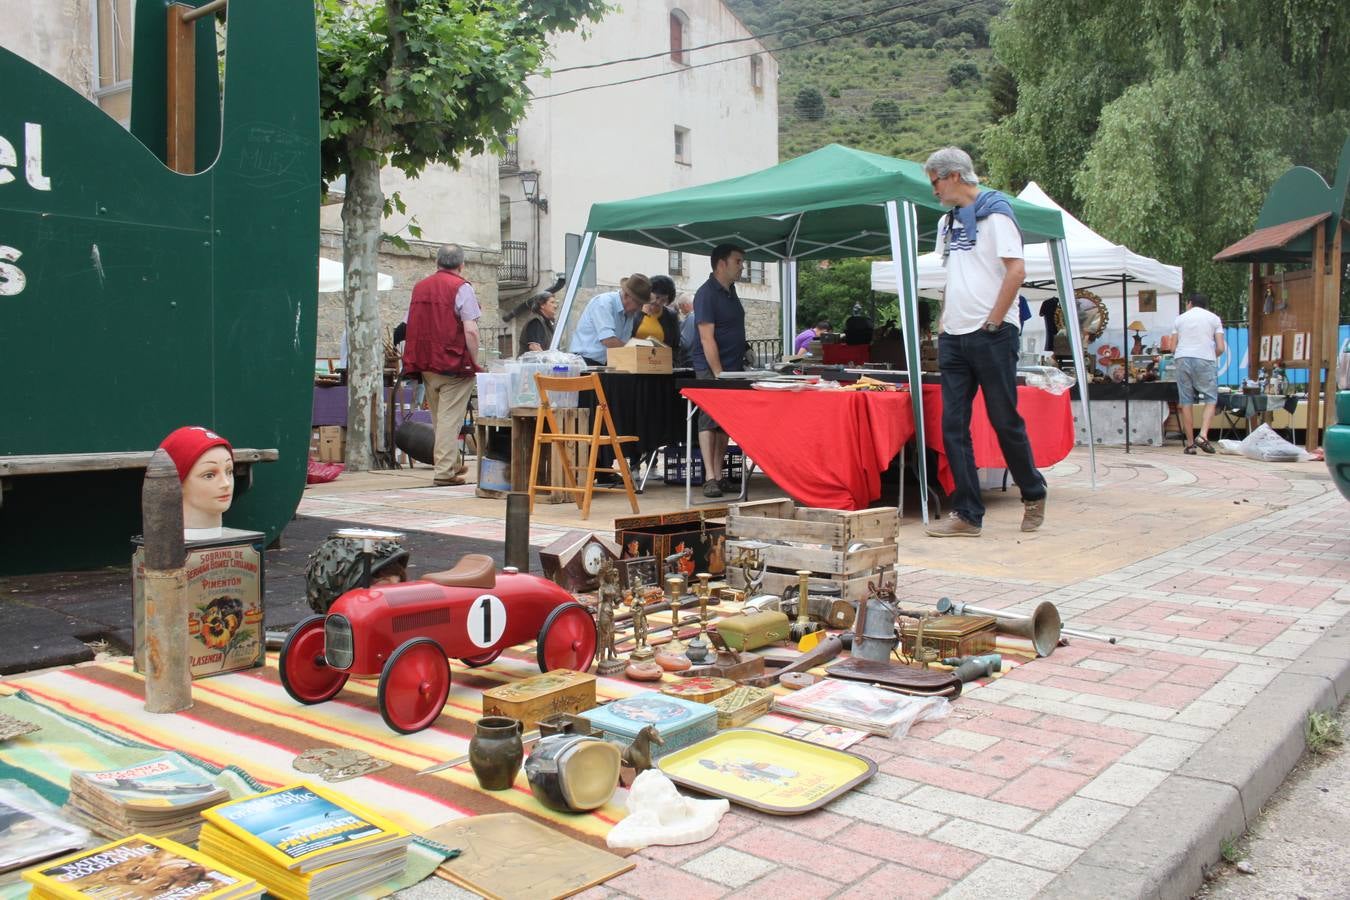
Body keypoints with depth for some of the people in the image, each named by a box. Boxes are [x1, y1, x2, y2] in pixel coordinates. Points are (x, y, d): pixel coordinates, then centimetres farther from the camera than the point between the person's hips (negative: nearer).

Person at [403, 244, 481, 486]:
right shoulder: (461, 287, -7)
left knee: (439, 417, 17)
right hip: (454, 365, -6)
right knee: (450, 418, -3)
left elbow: (409, 327, 16)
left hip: (425, 365, 6)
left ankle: (454, 463, 29)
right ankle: (445, 470, -5)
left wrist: (412, 364, 20)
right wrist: (474, 361, -6)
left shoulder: (419, 287, 13)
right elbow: (470, 330, -16)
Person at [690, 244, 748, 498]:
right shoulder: (707, 293, -12)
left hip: (733, 367, 8)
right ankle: (709, 478, -7)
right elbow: (707, 338, -18)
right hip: (710, 367, -8)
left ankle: (718, 475, 11)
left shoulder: (730, 290, 15)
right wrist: (719, 375, -22)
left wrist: (743, 357, 19)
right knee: (710, 419, -7)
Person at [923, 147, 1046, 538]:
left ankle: (1034, 495, 22)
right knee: (953, 427, 0)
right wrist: (943, 321, 12)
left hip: (991, 334, -7)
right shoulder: (948, 222, 17)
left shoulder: (994, 213, -6)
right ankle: (967, 514, 4)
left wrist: (992, 322, -15)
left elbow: (1016, 270, -13)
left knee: (1005, 420, 1)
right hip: (954, 338, 7)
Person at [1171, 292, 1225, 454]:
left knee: (1186, 402, 4)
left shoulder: (1180, 318, 15)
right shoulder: (1214, 318, 12)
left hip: (1182, 359, 2)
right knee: (1210, 400, 4)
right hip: (1205, 360, -2)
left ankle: (1190, 443, 5)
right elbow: (1221, 347, 4)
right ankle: (1203, 436, -15)